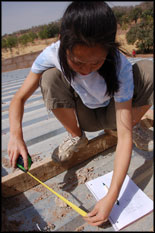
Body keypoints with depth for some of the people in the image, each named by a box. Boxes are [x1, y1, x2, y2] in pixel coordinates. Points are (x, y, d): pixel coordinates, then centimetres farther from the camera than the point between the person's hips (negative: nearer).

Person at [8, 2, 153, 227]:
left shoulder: (120, 66, -31)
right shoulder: (52, 55, -25)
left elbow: (124, 137, -33)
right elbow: (20, 97, -18)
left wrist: (111, 197, -38)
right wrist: (16, 135, -38)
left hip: (112, 114, -1)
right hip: (83, 116, 2)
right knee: (50, 76, -27)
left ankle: (135, 126, 1)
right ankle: (76, 137, -7)